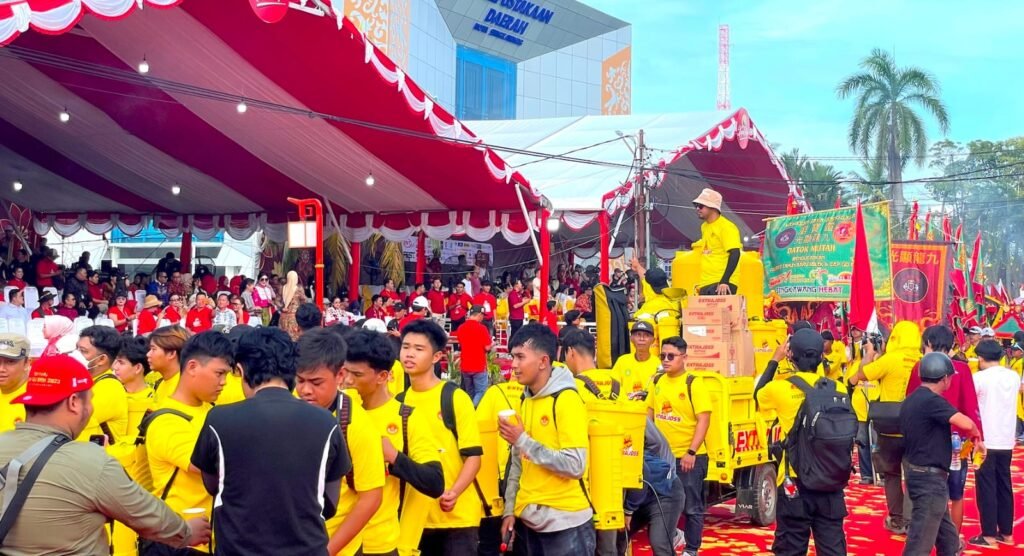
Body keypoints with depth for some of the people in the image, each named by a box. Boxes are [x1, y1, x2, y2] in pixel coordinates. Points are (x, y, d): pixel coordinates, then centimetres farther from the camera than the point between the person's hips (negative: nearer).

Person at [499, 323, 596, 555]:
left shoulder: (567, 400, -14)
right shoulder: (526, 400, 9)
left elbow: (575, 466, -21)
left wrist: (523, 441, -18)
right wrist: (510, 509, 8)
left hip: (564, 521, -7)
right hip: (528, 518, 7)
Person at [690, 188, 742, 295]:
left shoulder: (727, 227, -9)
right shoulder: (704, 226, 15)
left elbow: (735, 254, -17)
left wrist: (724, 281, -24)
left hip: (722, 284, -8)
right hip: (705, 284, 8)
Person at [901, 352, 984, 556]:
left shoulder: (911, 400, 11)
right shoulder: (932, 400, -19)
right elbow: (966, 424, -28)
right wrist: (976, 436, -6)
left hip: (918, 473, 10)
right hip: (930, 478, -10)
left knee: (947, 539, 21)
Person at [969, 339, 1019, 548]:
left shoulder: (980, 377, -12)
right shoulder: (1014, 376, 6)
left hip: (986, 441, -6)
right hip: (1006, 441, 6)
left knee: (987, 487, 0)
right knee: (1004, 486, 13)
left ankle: (989, 535, 0)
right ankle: (1006, 533, 18)